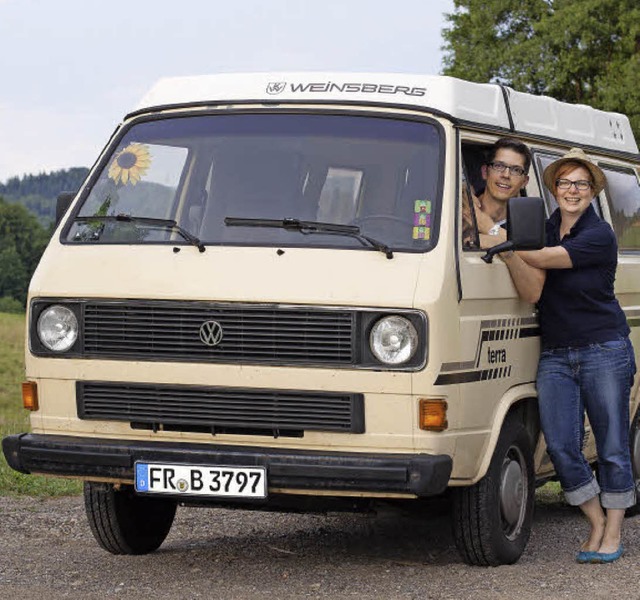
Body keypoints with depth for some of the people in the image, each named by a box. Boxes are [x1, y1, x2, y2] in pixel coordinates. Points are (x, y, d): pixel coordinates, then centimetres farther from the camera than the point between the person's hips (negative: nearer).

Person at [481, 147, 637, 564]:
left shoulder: (600, 236, -8)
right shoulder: (545, 230, 9)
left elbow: (548, 259, -18)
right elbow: (533, 291, -4)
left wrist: (504, 243, -11)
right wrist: (507, 251, -19)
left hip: (604, 352, -5)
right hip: (555, 356, 5)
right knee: (561, 446, -2)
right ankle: (597, 525, 15)